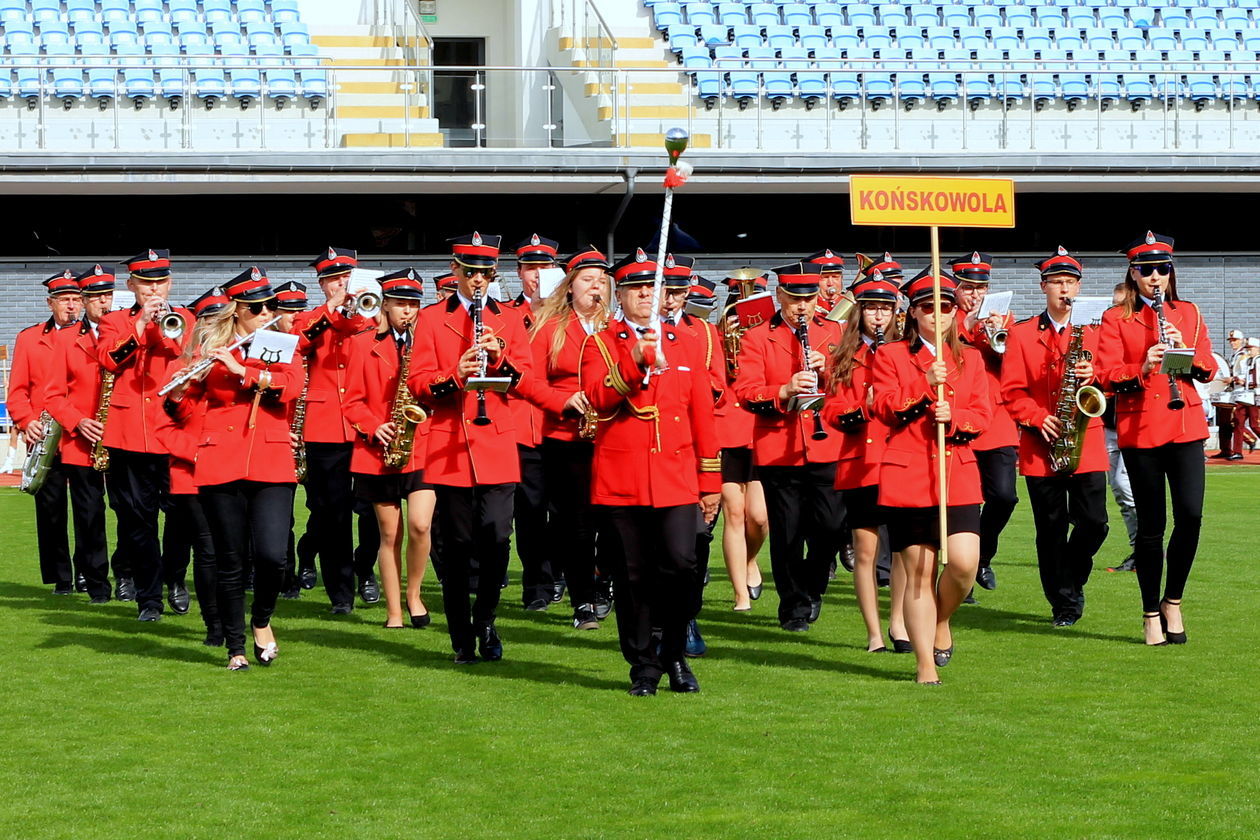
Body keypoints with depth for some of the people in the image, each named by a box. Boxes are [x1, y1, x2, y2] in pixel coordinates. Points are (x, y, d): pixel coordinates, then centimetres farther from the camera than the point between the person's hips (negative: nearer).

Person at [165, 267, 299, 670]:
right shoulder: (209, 346, 8)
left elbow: (291, 386, -8)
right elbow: (187, 410, 6)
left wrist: (242, 370, -18)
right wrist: (178, 393, -16)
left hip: (271, 465, 0)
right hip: (221, 466, 0)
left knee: (272, 556, -13)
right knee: (230, 562, 2)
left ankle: (262, 620, 15)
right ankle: (235, 648, 14)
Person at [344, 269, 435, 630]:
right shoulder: (364, 344, 6)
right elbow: (353, 401, 4)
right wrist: (374, 428, -13)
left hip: (422, 448, 0)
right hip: (379, 452, 0)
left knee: (420, 524, -14)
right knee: (390, 533, 4)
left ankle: (414, 595, 8)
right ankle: (394, 611, 12)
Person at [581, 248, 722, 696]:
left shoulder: (683, 344, 14)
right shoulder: (601, 344, 7)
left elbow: (702, 413, 14)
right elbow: (597, 398, -11)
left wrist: (711, 481, 11)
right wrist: (637, 360, -24)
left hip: (676, 478, 1)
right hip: (620, 480, -1)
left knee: (681, 564, -11)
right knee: (632, 575, 1)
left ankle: (675, 654, 8)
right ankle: (643, 666, 12)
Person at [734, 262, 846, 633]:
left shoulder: (834, 334, 13)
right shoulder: (756, 339, 5)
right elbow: (745, 393, -5)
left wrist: (829, 369, -9)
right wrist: (784, 391, -22)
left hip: (827, 447, 2)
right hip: (778, 449, -1)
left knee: (831, 526, -4)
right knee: (787, 533, 1)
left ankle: (811, 587, 22)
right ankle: (794, 606, 15)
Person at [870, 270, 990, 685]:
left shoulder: (970, 358, 15)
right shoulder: (890, 356, 7)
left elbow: (982, 414, 7)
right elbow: (884, 408, -5)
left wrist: (954, 416, -13)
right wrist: (926, 385, -17)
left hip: (958, 475, 2)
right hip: (908, 477, -2)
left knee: (964, 561, -13)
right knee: (919, 571, -1)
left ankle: (942, 622, 18)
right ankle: (925, 663, 7)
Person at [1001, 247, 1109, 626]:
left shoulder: (1091, 335, 13)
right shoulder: (1022, 334, 6)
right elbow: (1011, 391, 1)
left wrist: (1093, 376, -12)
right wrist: (1038, 419, -13)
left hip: (1086, 443, 1)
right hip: (1041, 448, -1)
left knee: (1093, 522, -7)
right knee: (1051, 529, 1)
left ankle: (1072, 581, 18)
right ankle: (1062, 602, 12)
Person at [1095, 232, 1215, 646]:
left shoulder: (1188, 313, 13)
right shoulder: (1116, 319, 4)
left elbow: (1208, 370, 8)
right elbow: (1106, 376, -5)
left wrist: (1183, 348, -10)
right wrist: (1142, 368, -22)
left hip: (1186, 426, 2)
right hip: (1140, 429, -2)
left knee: (1190, 515, -9)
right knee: (1152, 524, 0)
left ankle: (1173, 601, 10)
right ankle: (1152, 613, 12)